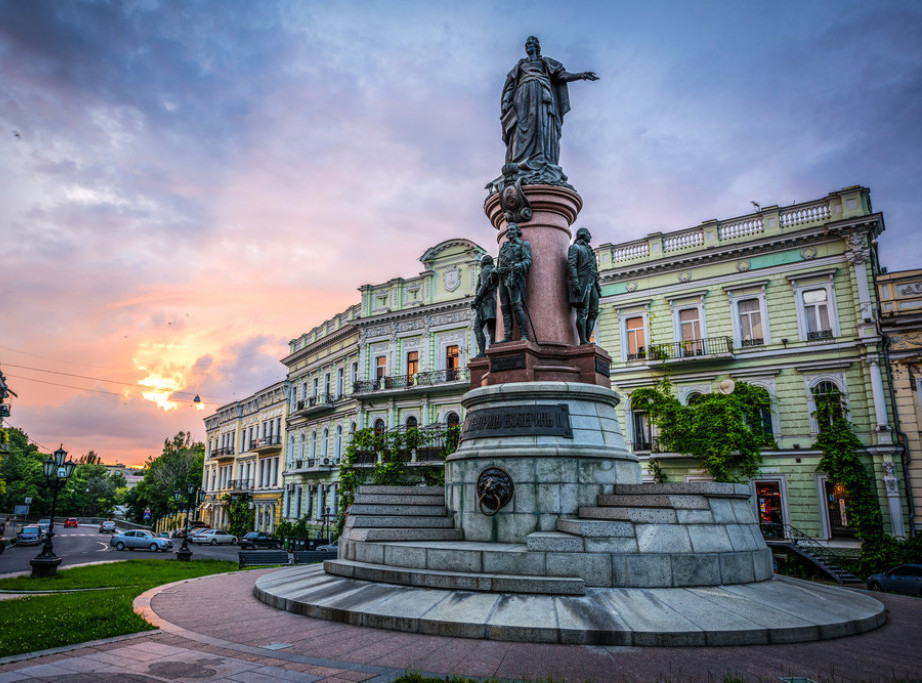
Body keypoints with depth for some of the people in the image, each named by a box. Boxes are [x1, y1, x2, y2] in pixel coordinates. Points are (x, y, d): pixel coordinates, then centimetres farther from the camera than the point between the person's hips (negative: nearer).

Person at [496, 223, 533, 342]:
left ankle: (524, 335, -19)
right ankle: (507, 337, -9)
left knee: (516, 305, -18)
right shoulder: (505, 246, 28)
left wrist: (519, 265, -25)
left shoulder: (523, 244, 9)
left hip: (513, 277, -7)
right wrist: (494, 271, 6)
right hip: (503, 279, 7)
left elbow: (528, 260, -5)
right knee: (505, 307, -3)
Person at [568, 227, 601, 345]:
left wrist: (598, 286, 18)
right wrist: (575, 283, -21)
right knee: (583, 312, -14)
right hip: (582, 282, -8)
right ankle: (583, 341, -17)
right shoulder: (574, 247, 6)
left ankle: (587, 340, -5)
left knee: (594, 312, -2)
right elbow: (571, 265, -8)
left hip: (592, 284, 8)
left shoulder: (589, 250, 31)